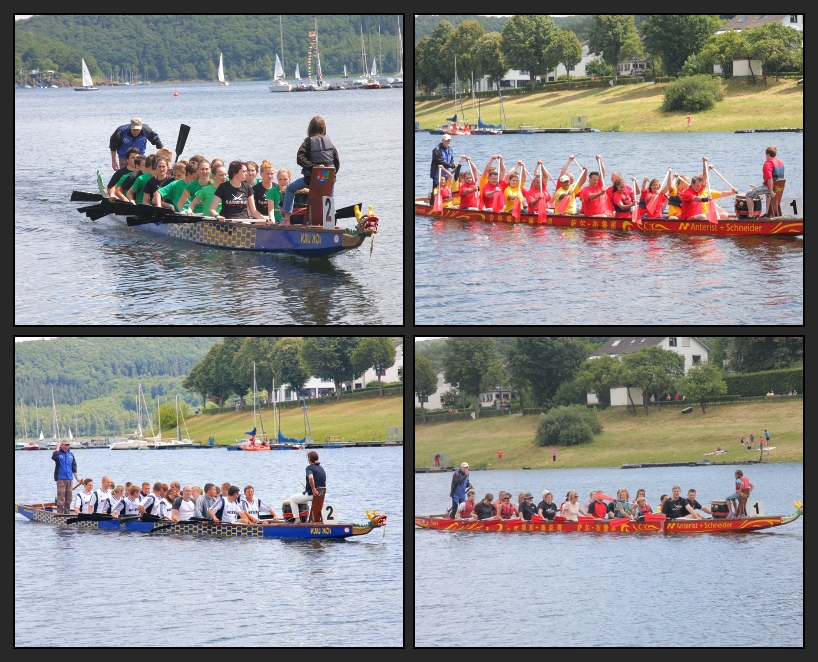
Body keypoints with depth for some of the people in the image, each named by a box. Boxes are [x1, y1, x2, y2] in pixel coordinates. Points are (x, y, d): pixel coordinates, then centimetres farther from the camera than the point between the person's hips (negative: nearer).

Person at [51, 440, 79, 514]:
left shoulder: (70, 454, 14)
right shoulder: (58, 453, -1)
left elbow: (74, 467, 19)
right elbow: (54, 457, -26)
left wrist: (77, 478, 18)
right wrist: (57, 448, -15)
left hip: (69, 479, 5)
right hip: (61, 479, -5)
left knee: (68, 499, 8)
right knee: (61, 498, -9)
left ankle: (66, 513, 16)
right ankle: (60, 514, -8)